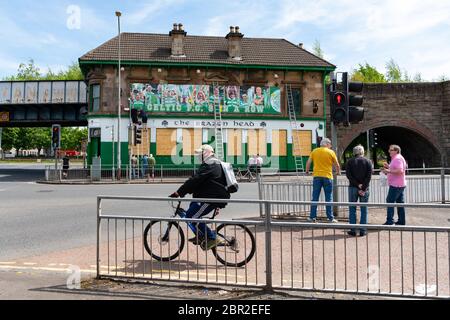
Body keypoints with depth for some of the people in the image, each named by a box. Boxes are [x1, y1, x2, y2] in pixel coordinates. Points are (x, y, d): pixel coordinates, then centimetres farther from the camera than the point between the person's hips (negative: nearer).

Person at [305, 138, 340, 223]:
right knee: (329, 198, 4)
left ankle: (312, 217, 7)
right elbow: (337, 165, 5)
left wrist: (307, 171, 21)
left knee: (315, 198, 6)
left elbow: (308, 162, 5)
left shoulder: (314, 151, 7)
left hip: (317, 176, 2)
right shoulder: (331, 152, 0)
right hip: (327, 176, -2)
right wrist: (338, 172, 24)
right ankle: (330, 218, 5)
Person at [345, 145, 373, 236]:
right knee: (364, 209, 7)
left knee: (352, 209, 6)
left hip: (353, 187, 0)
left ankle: (353, 231, 5)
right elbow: (369, 176, -7)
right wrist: (363, 188, -11)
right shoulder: (368, 161, 3)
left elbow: (348, 175, -8)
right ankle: (362, 231, 7)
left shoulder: (350, 162, 3)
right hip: (364, 188, 0)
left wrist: (358, 185, -9)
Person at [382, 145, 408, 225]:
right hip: (400, 185, 11)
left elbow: (400, 171, -24)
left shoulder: (397, 158, -13)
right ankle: (401, 221, 15)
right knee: (400, 202, 11)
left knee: (390, 201, -9)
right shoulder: (399, 158, 20)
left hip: (395, 185, -11)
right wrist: (388, 167, 16)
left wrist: (389, 171, -21)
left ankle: (389, 221, -10)